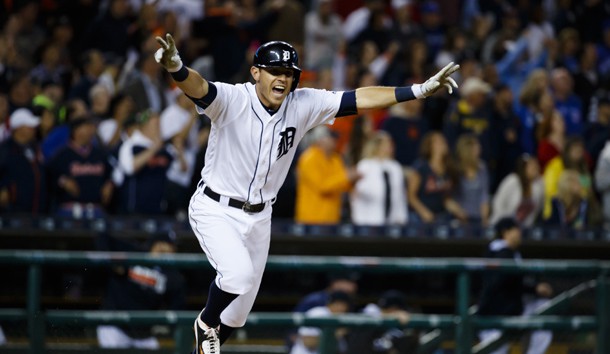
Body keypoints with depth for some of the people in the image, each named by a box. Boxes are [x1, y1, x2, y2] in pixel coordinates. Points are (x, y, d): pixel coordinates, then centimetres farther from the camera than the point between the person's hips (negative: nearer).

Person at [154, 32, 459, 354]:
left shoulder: (303, 105, -9)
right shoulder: (232, 100, -24)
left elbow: (359, 99, -10)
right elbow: (198, 87, -44)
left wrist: (420, 90, -19)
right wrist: (176, 68, -68)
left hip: (259, 217, 6)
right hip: (215, 210, -6)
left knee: (240, 308, 14)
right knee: (238, 274, -29)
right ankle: (206, 323, 2)